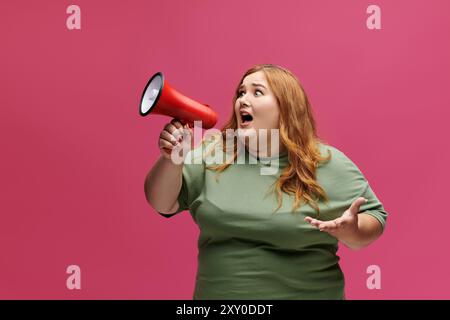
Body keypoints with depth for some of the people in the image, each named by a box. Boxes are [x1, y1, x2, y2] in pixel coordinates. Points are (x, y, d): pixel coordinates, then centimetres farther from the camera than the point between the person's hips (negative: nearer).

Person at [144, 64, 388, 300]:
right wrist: (172, 158, -21)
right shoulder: (212, 155, -2)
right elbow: (162, 204, -4)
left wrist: (351, 230, -24)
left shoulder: (329, 164, -7)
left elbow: (374, 219, -3)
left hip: (303, 294, -2)